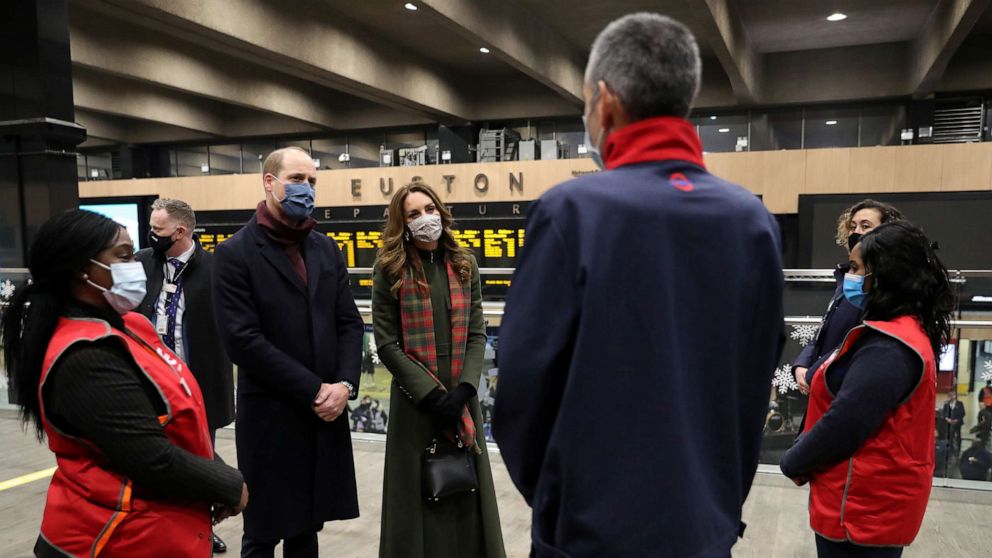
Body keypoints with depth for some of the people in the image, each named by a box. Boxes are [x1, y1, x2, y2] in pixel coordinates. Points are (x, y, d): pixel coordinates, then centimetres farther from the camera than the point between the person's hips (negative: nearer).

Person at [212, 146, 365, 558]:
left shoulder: (326, 250, 10)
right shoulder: (235, 254, -7)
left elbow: (350, 322, 7)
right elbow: (243, 340, -14)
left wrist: (345, 384, -9)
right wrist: (313, 391, -15)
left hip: (326, 413, 5)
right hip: (271, 416, -4)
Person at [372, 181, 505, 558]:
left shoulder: (464, 265, 7)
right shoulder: (390, 269, -3)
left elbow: (476, 334, 4)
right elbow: (386, 343, -6)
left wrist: (464, 390, -10)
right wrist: (431, 394, -13)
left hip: (462, 394, 3)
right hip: (415, 397, -3)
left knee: (465, 486, 10)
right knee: (418, 494, 6)